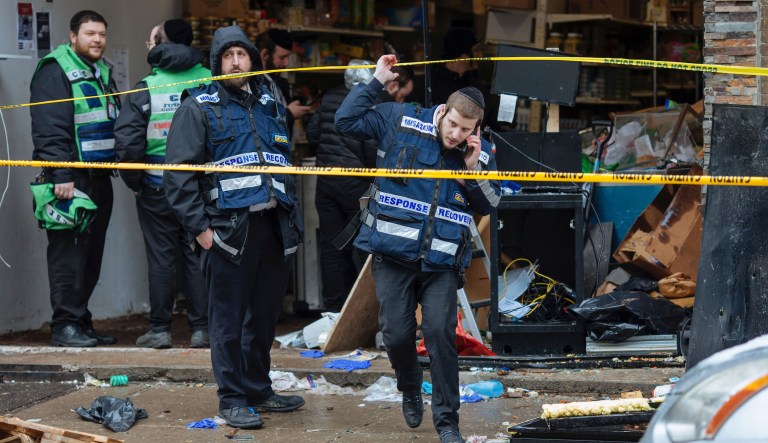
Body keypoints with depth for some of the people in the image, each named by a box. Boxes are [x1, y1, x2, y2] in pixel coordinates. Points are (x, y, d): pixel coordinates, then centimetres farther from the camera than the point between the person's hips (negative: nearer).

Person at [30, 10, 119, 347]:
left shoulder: (103, 73, 19)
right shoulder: (55, 71, -8)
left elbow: (116, 126, 27)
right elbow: (49, 129, -17)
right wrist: (61, 176, -23)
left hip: (99, 179, 9)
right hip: (70, 180, -8)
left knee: (91, 255, 10)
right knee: (69, 254, -8)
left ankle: (80, 322, 16)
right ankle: (65, 325, -5)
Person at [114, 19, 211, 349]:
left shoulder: (146, 88, -8)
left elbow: (126, 141, -12)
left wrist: (134, 181, 2)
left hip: (157, 188, -2)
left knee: (161, 257, 5)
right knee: (197, 257, 9)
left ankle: (160, 329, 10)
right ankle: (200, 328, 11)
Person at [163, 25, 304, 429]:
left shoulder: (270, 105, 18)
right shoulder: (199, 108, -2)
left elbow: (286, 161, 25)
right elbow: (179, 173, -7)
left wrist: (293, 218, 17)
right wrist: (199, 226, -12)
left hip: (274, 225, 6)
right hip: (230, 226, -6)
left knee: (265, 314, 13)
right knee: (230, 319, -1)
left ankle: (259, 390, 25)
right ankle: (232, 399, 7)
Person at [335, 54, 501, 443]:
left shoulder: (480, 152, 4)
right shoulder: (400, 120, -2)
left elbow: (489, 206, 7)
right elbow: (346, 121, -3)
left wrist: (474, 169, -9)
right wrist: (376, 82, -5)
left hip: (442, 261, 1)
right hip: (393, 254, 0)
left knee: (441, 333, -8)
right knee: (397, 334, 1)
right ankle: (410, 391, 33)